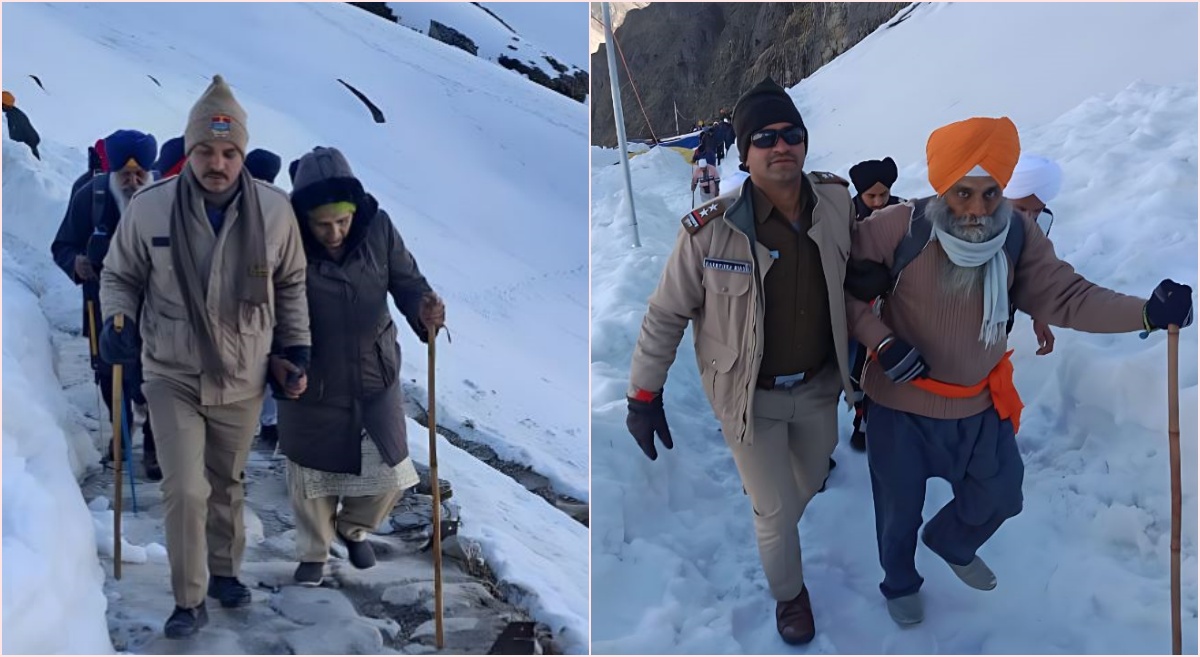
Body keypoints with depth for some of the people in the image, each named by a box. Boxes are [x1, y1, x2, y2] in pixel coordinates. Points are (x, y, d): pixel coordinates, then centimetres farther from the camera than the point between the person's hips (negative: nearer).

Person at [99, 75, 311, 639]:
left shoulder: (274, 210, -11)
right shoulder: (149, 208, -15)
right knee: (185, 491, -5)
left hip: (244, 380, 2)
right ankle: (188, 601, 14)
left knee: (228, 485, 19)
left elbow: (290, 285, 4)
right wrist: (116, 321, -16)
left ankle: (225, 571, 42)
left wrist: (296, 348, 3)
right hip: (172, 376, -1)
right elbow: (119, 276, 2)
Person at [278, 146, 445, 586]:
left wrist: (423, 309, -35)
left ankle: (353, 528, 41)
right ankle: (313, 553, 43)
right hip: (310, 384, -1)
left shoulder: (378, 228, -15)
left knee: (390, 474, 7)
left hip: (375, 376, 2)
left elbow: (406, 280, -11)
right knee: (311, 477, 15)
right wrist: (276, 355, -31)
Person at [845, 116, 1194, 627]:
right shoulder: (897, 227, -26)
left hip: (980, 405, 4)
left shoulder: (1017, 234, -13)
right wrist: (883, 343, -26)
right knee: (900, 511, 16)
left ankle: (950, 543, 55)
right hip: (902, 404, -4)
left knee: (1000, 498, 22)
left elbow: (1064, 296, -13)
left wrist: (1146, 312, -26)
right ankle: (900, 583, 47)